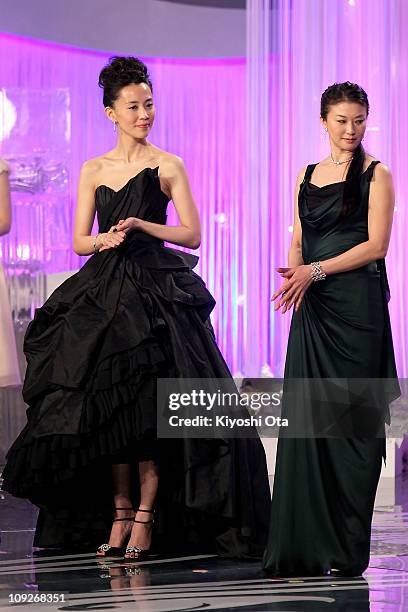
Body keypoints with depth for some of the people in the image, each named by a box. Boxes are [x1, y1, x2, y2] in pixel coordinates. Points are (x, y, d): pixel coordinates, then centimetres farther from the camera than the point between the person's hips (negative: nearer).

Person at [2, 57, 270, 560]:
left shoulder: (166, 166, 2)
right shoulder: (93, 171, 11)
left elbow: (192, 235, -2)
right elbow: (79, 241, 9)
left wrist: (142, 225, -13)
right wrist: (104, 239, -12)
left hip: (155, 291, -4)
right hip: (102, 293, 4)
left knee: (148, 407, -8)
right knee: (106, 406, 1)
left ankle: (145, 518, -3)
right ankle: (118, 514, 9)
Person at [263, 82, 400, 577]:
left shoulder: (375, 175, -1)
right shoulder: (307, 176, 16)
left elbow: (375, 245, -8)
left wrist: (316, 270, -14)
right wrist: (293, 275, -4)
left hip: (357, 305, -5)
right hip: (313, 310, 5)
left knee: (351, 420, -4)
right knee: (304, 418, 0)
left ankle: (348, 550, 1)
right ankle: (302, 547, 3)